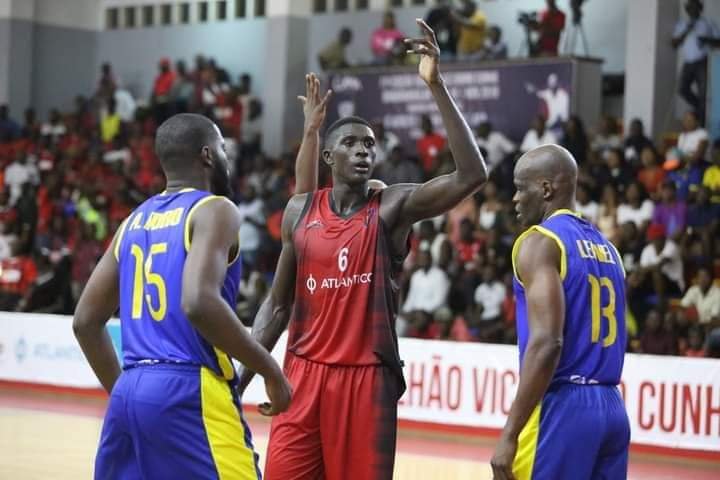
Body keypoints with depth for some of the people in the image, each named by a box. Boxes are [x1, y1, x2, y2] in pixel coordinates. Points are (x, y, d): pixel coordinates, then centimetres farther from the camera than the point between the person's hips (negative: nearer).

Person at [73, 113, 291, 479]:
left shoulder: (135, 221, 17)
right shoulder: (214, 210, -5)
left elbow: (85, 322, 18)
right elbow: (199, 302, -22)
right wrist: (269, 369, -12)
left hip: (129, 393, 8)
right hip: (188, 392, -8)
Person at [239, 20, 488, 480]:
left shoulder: (394, 206, -3)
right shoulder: (300, 211, 7)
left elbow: (472, 174, -19)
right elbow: (278, 304, 14)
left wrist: (437, 86, -23)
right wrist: (241, 377, 6)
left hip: (368, 378, -3)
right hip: (304, 374, 3)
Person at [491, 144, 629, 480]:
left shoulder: (539, 241, -8)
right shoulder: (607, 248, 18)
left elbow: (547, 342, -19)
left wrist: (510, 434, -19)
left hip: (562, 407, -8)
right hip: (611, 407, 8)